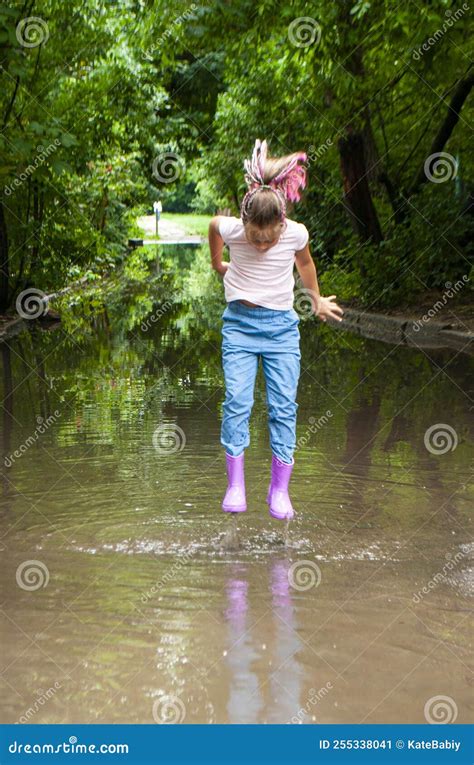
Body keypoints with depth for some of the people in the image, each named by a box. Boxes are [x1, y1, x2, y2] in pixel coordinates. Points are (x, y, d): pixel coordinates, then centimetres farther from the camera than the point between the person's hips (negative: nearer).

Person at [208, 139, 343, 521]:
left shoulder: (296, 233, -14)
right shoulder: (230, 229, -16)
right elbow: (213, 224, 10)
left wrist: (317, 301, 24)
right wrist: (217, 263, 25)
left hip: (281, 325, 1)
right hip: (240, 322, 0)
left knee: (284, 405, -3)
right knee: (237, 401, -10)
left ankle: (280, 490, 5)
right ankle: (235, 485, -2)